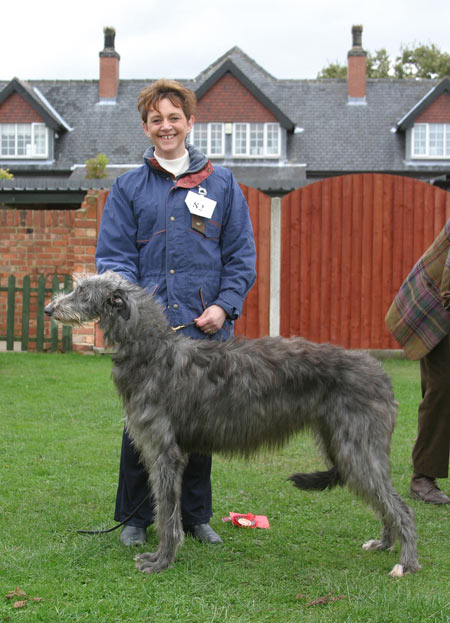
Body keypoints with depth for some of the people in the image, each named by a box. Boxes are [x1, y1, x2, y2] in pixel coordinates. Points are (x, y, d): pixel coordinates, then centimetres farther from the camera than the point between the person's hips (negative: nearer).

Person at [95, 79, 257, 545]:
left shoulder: (221, 184, 10)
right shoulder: (128, 187, 8)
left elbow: (241, 256, 9)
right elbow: (113, 256, 3)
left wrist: (225, 305, -5)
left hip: (204, 329, 1)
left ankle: (196, 516, 22)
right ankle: (135, 517, 18)